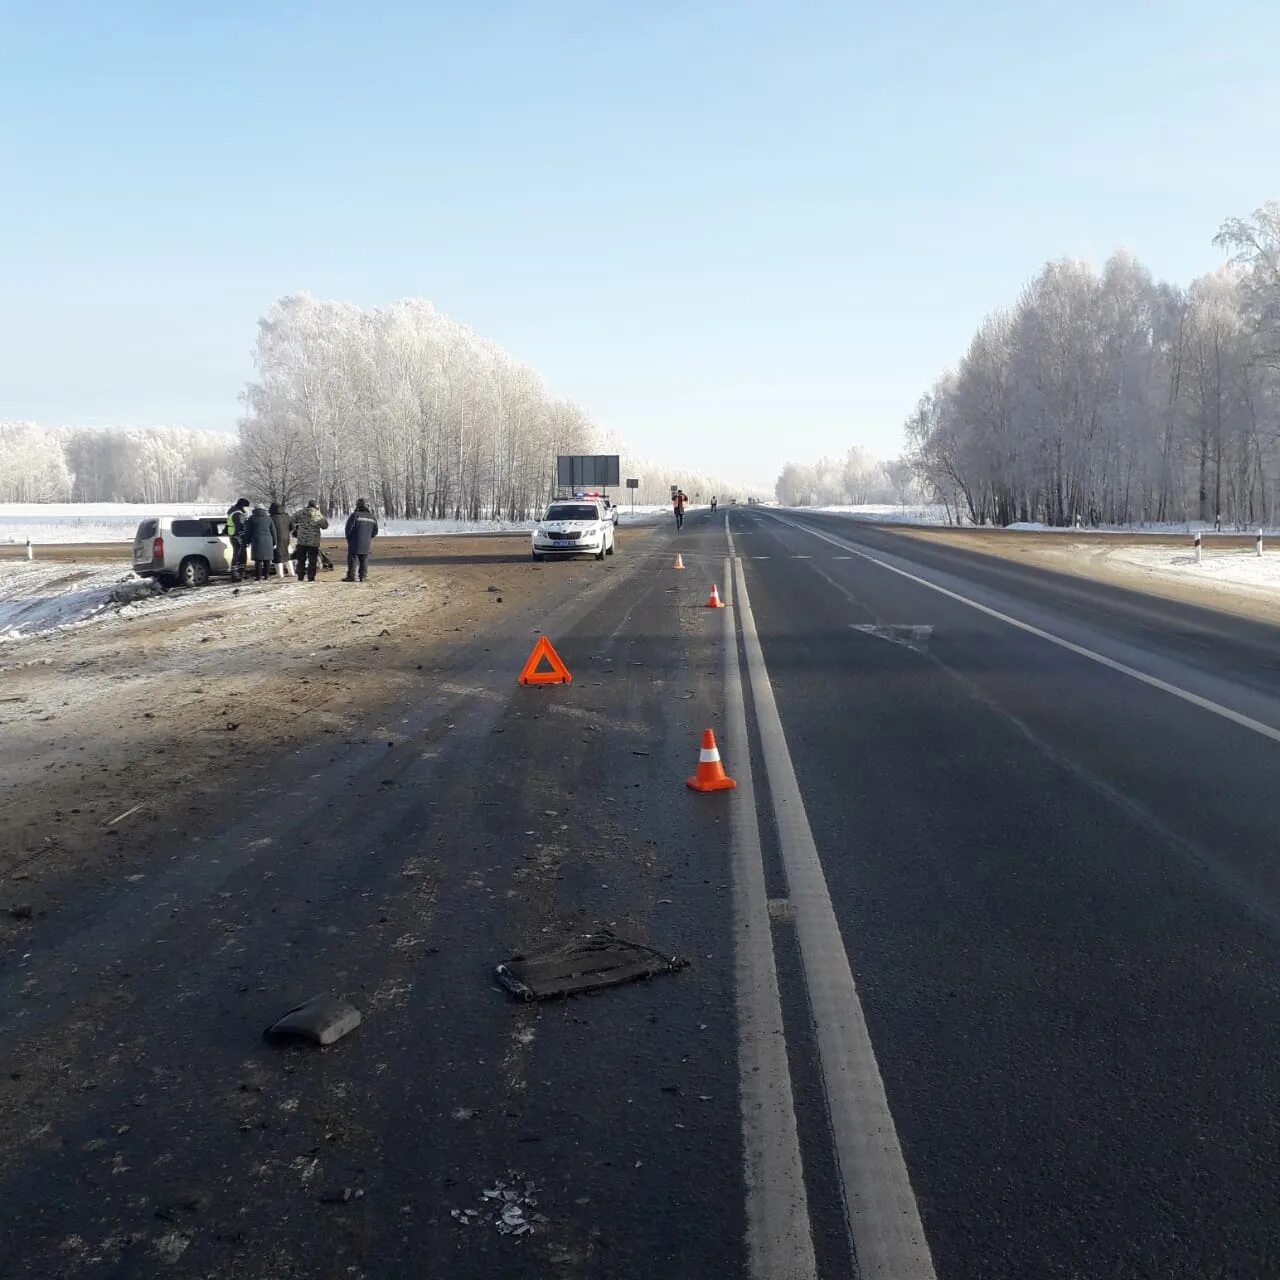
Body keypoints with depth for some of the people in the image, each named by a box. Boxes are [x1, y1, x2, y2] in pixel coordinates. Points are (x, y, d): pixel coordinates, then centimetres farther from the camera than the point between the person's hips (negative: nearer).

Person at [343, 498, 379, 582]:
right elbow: (375, 531, 11)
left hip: (355, 543, -4)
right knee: (364, 560, 11)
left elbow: (349, 528, -11)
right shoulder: (372, 517, 6)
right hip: (366, 544, 4)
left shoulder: (355, 515, -11)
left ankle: (351, 576, -3)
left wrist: (348, 538, 6)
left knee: (352, 559, 0)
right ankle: (363, 576, 8)